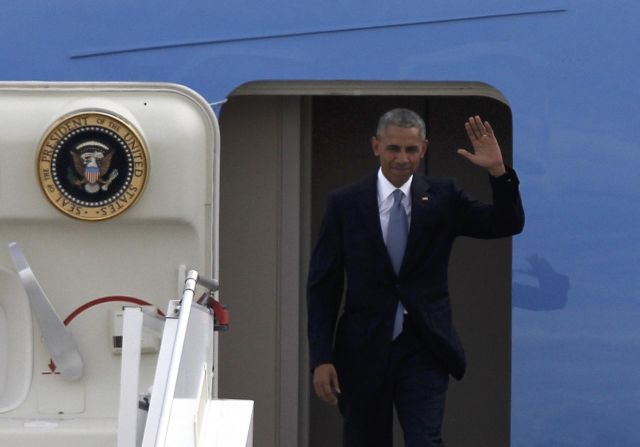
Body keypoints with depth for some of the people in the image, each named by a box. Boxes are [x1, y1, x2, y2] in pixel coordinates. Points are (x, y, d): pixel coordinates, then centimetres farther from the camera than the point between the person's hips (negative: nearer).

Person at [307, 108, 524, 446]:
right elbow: (322, 287, 1)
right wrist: (321, 358, -7)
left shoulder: (443, 197, 4)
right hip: (364, 352, 1)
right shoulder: (345, 204, 1)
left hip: (424, 349, -1)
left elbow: (508, 225, -2)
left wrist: (498, 171, -18)